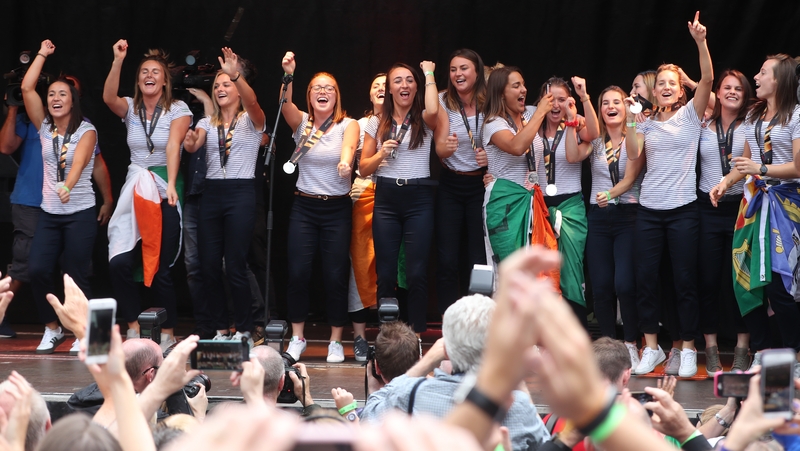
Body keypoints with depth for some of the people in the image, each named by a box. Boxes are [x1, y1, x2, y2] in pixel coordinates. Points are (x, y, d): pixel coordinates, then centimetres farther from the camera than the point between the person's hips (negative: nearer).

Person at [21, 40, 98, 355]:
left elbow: (78, 162, -23)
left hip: (80, 213, -4)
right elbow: (27, 88, 0)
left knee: (76, 276, -4)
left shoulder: (86, 131, -5)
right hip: (49, 213, 4)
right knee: (37, 270, -10)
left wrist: (68, 186, -42)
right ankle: (52, 329, 8)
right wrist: (43, 54, 3)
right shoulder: (44, 127, 7)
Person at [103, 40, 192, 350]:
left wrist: (171, 185, -30)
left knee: (160, 268, -5)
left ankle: (168, 333, 8)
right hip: (134, 190, 3)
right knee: (119, 263, -10)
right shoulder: (130, 108, 8)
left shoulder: (178, 110, -1)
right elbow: (109, 97, -14)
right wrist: (117, 61, -27)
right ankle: (133, 329, 3)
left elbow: (173, 145, -16)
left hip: (165, 192, -3)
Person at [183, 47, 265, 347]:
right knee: (209, 265, 2)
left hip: (240, 194, -5)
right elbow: (192, 146, -4)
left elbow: (251, 101, -20)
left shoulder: (251, 120, 3)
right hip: (211, 194, 5)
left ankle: (244, 331, 4)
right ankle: (221, 330, 12)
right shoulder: (207, 123, 15)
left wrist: (235, 74, -36)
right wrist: (189, 141, -28)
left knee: (235, 267, -7)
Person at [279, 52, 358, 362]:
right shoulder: (301, 123, 2)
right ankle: (297, 339, 9)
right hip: (305, 206, 1)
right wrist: (288, 75, -36)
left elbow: (348, 146, -23)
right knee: (298, 272, -4)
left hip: (337, 208, -1)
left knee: (336, 276, -2)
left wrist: (345, 162, -47)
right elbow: (285, 105, -18)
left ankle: (336, 342, 10)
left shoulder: (348, 125, -2)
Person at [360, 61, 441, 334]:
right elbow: (363, 168, 10)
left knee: (417, 273, -4)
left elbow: (433, 110, -22)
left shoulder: (423, 121, 4)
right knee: (386, 273, 2)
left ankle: (416, 337, 4)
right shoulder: (377, 123, 10)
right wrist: (381, 154, -10)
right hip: (386, 199, 2)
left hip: (419, 199, -2)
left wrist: (429, 75, -8)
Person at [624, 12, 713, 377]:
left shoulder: (690, 115, 4)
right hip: (649, 209, 3)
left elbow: (707, 79, -11)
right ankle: (651, 348, 10)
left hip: (682, 209, -3)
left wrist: (700, 42, -24)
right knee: (645, 279, 2)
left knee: (685, 280, -2)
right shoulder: (647, 124, 11)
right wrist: (631, 119, -12)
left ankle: (688, 349, 5)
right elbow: (633, 155, -4)